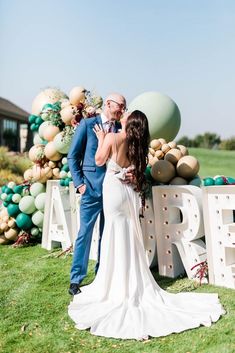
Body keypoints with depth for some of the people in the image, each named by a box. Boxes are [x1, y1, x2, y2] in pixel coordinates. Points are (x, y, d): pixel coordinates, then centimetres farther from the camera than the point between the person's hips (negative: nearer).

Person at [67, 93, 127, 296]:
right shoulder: (87, 124, 1)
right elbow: (73, 156, 1)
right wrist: (79, 183, -7)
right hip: (92, 187, -3)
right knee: (85, 232, -1)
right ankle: (76, 279, 9)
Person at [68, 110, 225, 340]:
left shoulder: (112, 138, -11)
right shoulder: (137, 144, 6)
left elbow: (99, 161, -1)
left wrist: (101, 138, 13)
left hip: (114, 190, -5)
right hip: (130, 191, 5)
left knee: (116, 239, 2)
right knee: (130, 239, 13)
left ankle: (119, 287, 11)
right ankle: (135, 285, 23)